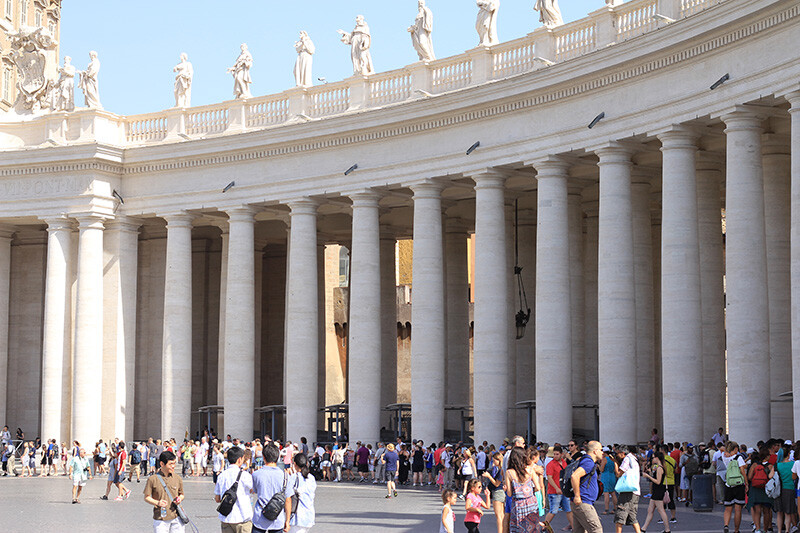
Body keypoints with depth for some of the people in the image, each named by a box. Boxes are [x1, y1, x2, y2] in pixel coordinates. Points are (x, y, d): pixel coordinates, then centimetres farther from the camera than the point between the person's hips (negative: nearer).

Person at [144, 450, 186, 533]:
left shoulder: (177, 479, 5)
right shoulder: (152, 479, -4)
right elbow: (146, 497, 1)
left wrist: (180, 498, -5)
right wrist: (157, 503, -17)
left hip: (176, 518, 3)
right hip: (160, 519, -2)